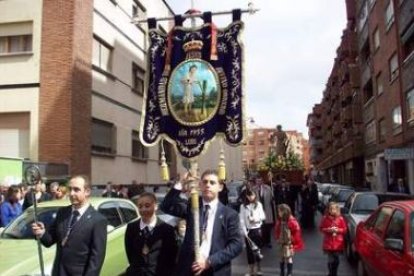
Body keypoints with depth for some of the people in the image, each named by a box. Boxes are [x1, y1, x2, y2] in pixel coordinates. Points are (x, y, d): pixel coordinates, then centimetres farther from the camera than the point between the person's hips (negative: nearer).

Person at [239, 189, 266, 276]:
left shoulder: (258, 204, -2)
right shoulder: (243, 206, -4)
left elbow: (263, 216, 1)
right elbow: (242, 220, -6)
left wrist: (257, 219, -18)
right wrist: (244, 231, -12)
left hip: (257, 229, 0)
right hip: (248, 230, 0)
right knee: (249, 250, 6)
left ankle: (258, 268, 23)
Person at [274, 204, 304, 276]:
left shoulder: (291, 221, -17)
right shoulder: (280, 221, 4)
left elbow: (296, 231, -14)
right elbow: (277, 230, 15)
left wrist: (292, 239, -10)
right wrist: (277, 238, 6)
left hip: (289, 244, -6)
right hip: (281, 243, 7)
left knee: (289, 258, -2)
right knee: (282, 259, 13)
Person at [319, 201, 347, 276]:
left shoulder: (340, 218, -3)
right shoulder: (325, 218, -4)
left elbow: (344, 229, 3)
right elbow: (321, 228, 3)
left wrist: (338, 230, -14)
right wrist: (328, 230, -14)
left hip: (338, 243, 1)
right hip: (329, 243, -1)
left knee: (336, 260, 7)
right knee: (330, 260, -2)